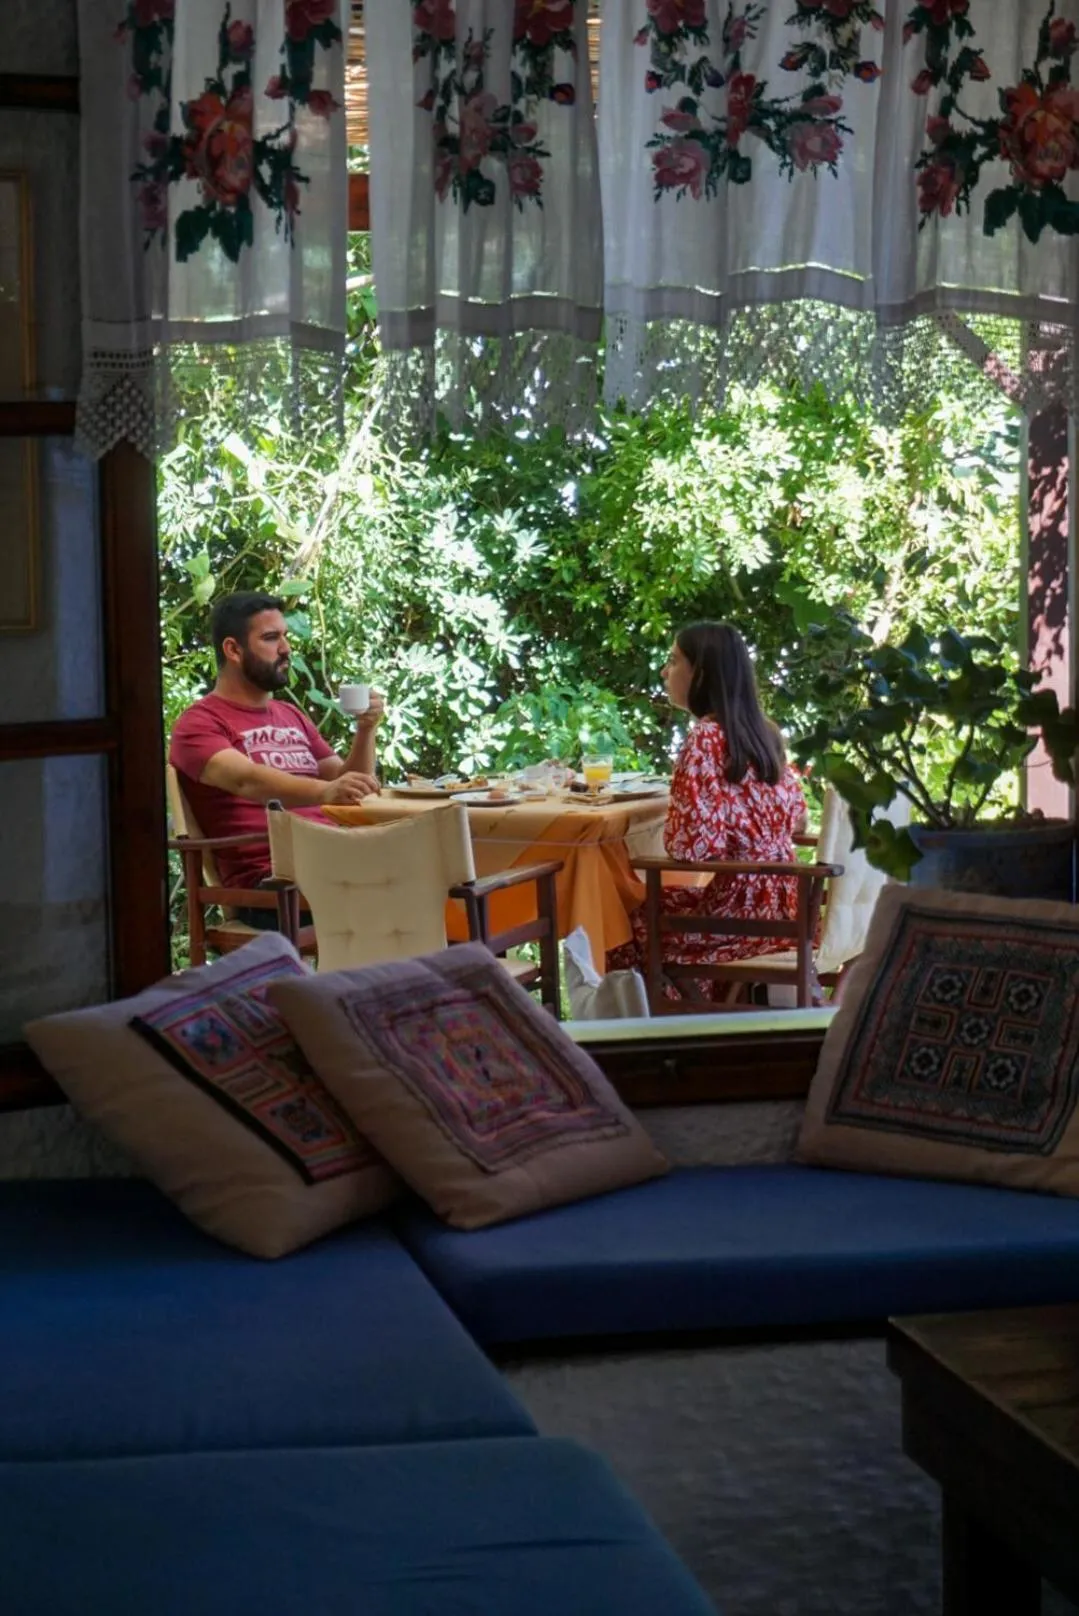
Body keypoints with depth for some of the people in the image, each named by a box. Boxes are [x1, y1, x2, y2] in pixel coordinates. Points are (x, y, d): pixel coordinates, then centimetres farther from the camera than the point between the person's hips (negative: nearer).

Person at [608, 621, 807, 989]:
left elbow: (691, 845, -22)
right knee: (646, 907, 24)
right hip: (780, 900, 8)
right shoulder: (764, 731, 8)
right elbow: (796, 820, 17)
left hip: (743, 908, -8)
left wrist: (669, 838, -1)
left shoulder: (705, 738, -17)